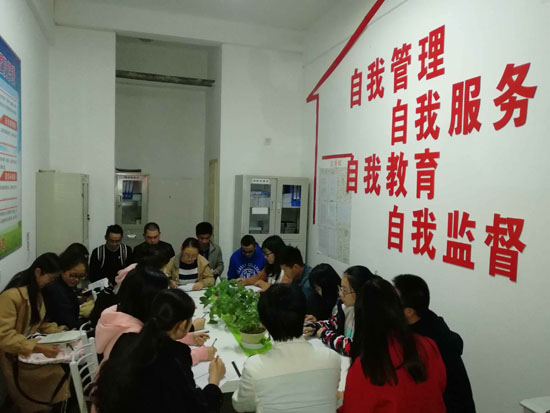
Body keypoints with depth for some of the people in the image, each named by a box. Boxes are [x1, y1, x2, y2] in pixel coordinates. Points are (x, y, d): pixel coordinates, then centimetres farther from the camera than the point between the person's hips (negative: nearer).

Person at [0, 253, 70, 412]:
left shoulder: (36, 291, 5)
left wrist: (61, 333, -6)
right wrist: (38, 348, -31)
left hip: (32, 347, 7)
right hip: (14, 356, -7)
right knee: (58, 372, -20)